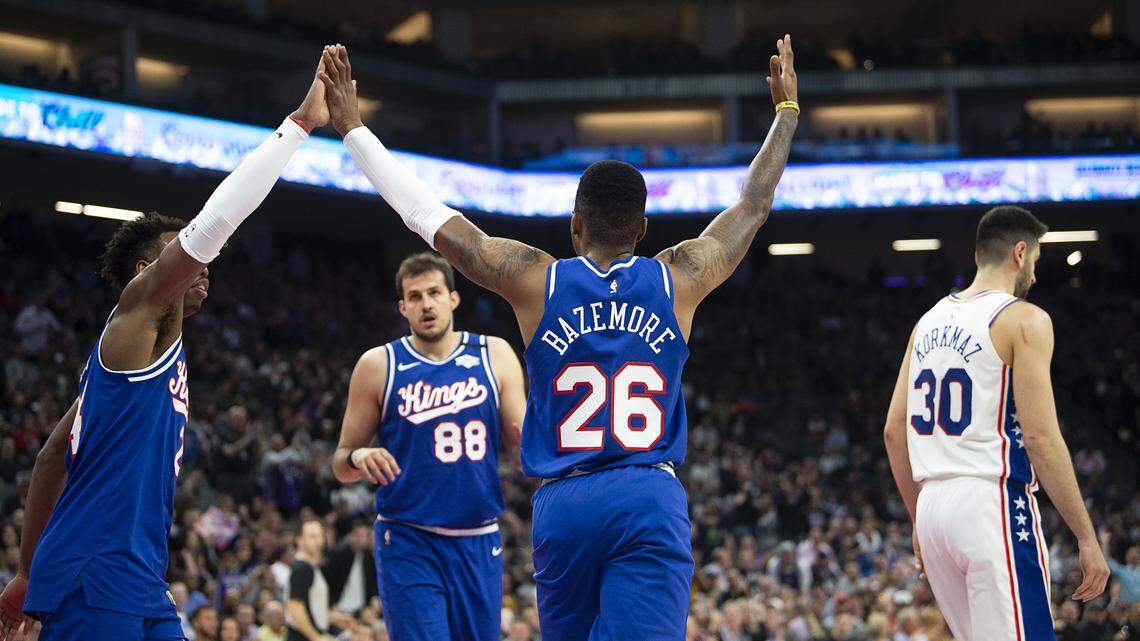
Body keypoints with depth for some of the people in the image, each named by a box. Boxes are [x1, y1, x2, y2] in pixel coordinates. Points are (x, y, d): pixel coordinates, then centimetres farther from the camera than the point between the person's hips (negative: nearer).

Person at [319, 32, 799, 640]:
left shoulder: (535, 281, 3)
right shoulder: (678, 280, 5)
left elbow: (428, 214, 7)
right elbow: (754, 205, 20)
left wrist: (352, 128, 16)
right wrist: (786, 110, 34)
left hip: (563, 503, 2)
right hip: (650, 499, -1)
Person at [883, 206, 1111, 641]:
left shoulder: (930, 321, 16)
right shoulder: (1023, 319, -6)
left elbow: (894, 432, 16)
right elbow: (1041, 437, -13)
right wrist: (1087, 537, -10)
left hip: (933, 507, 8)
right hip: (994, 504, -8)